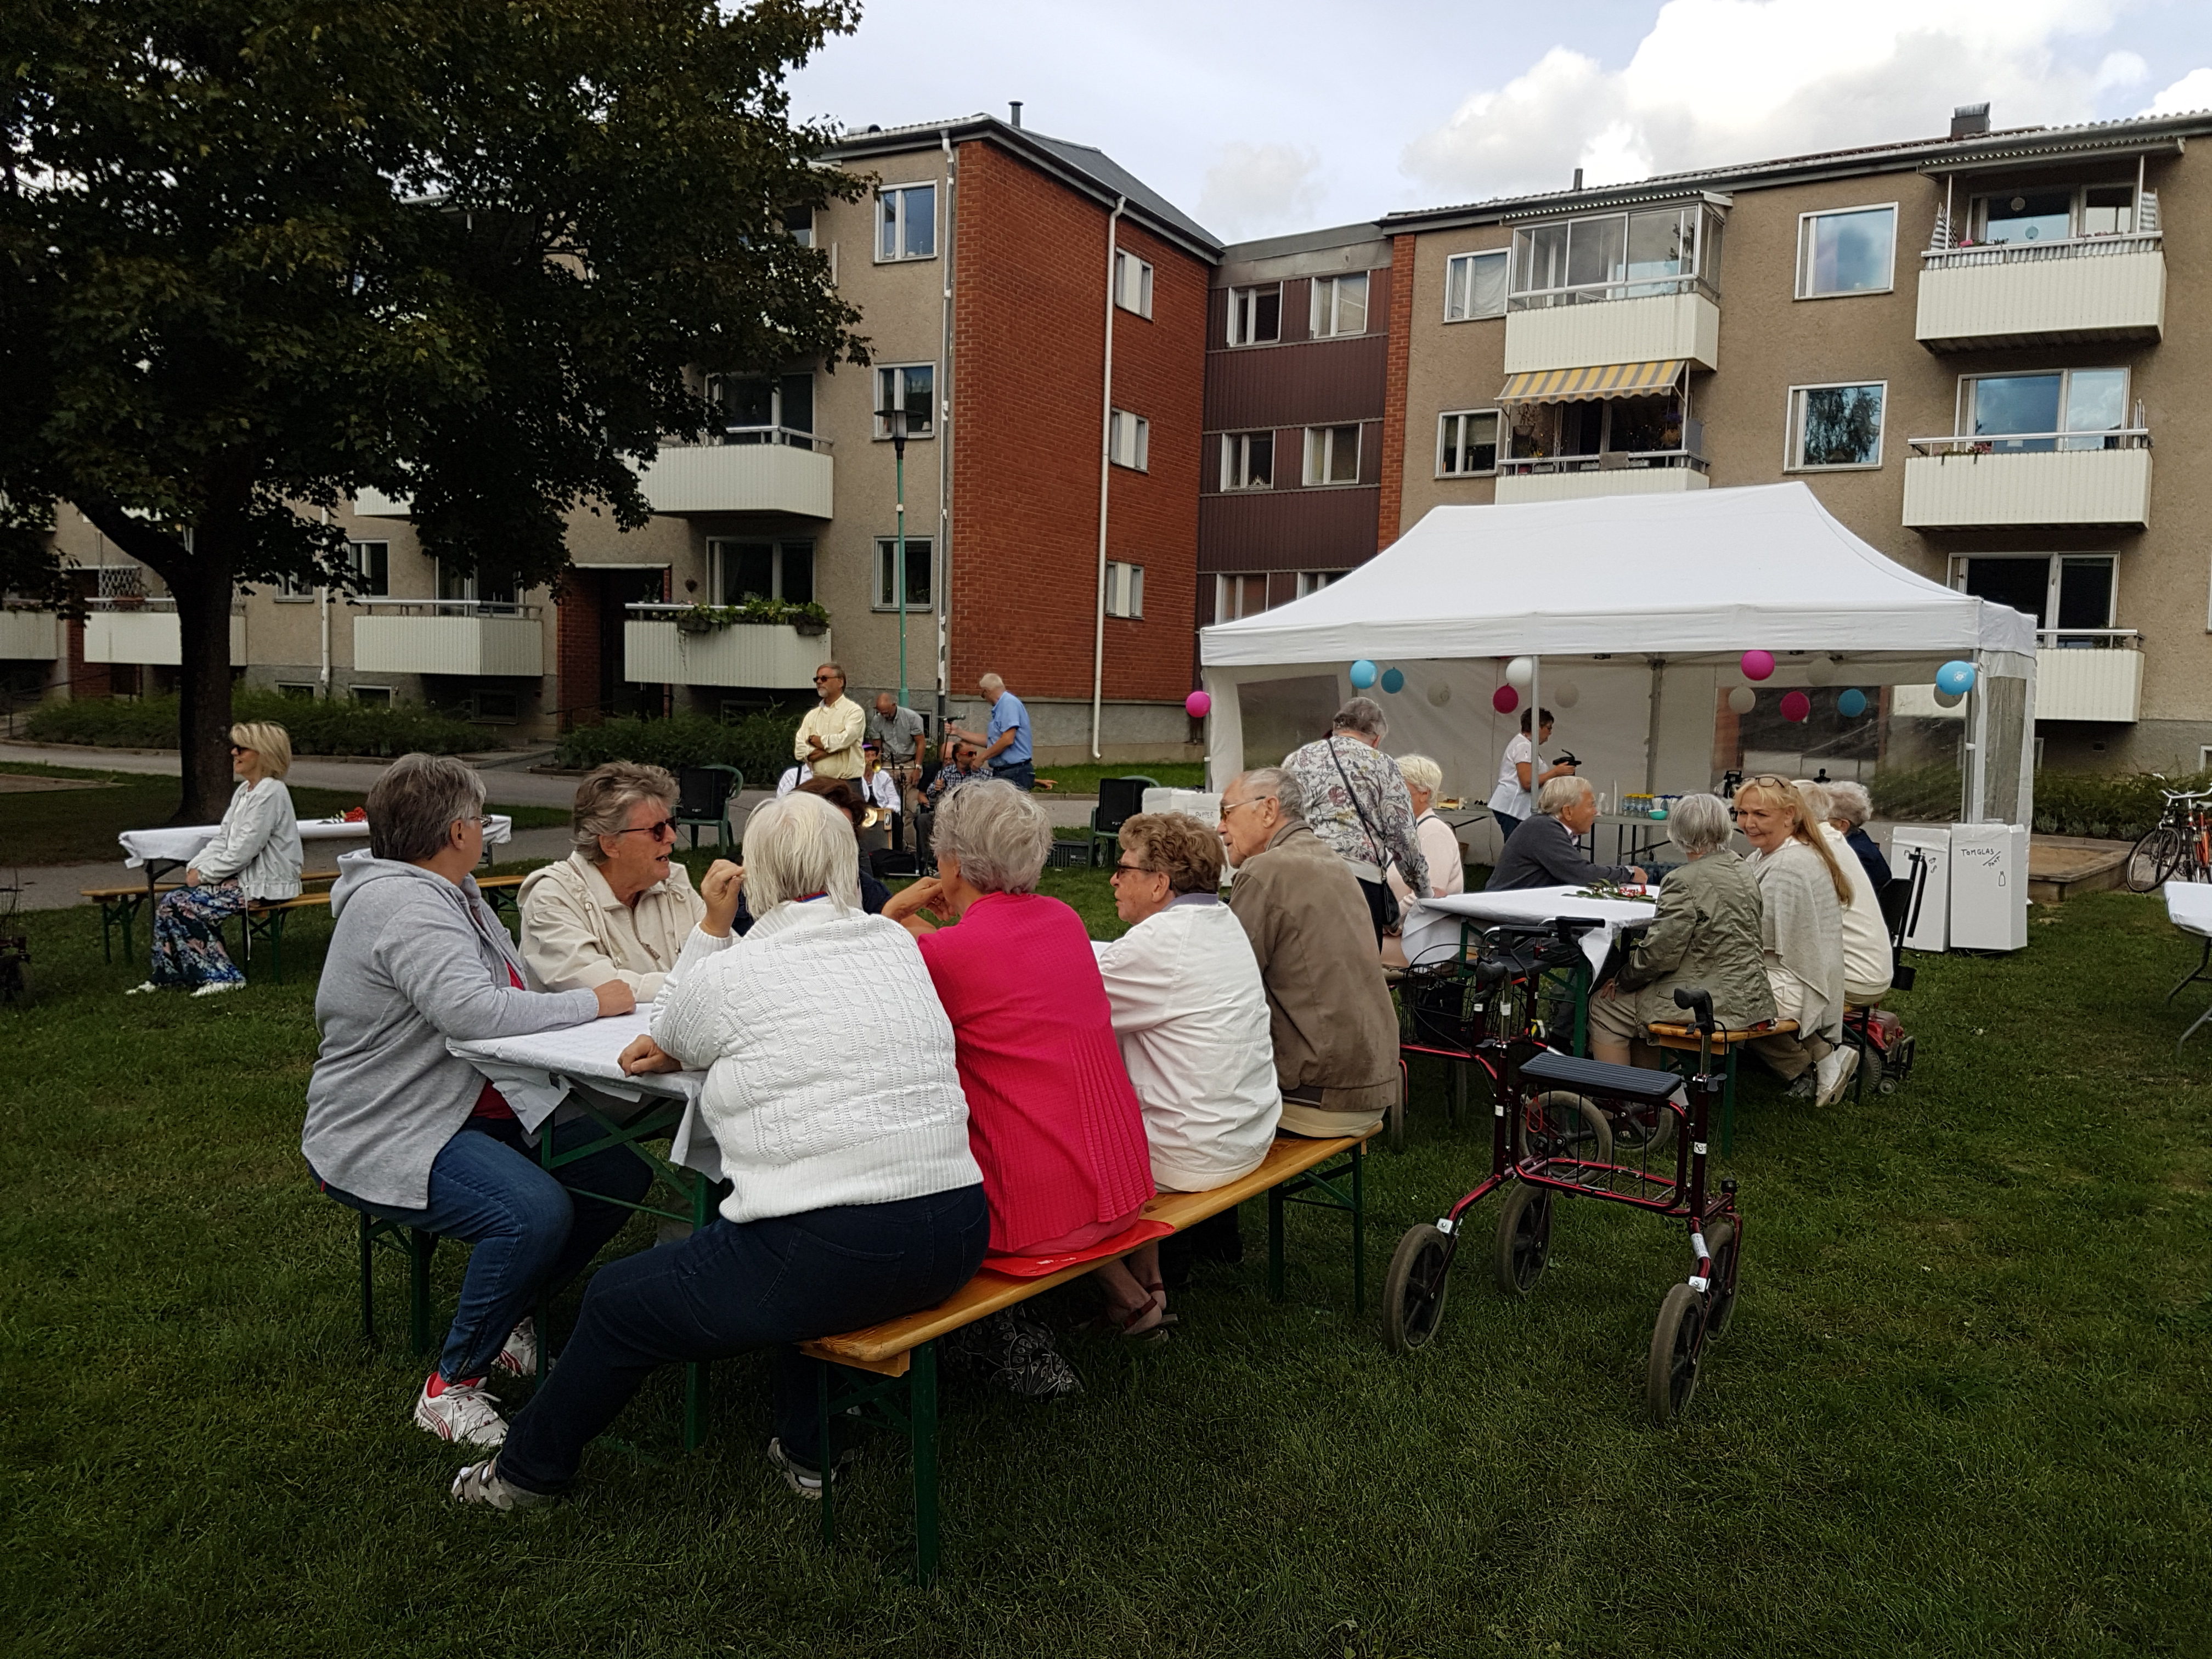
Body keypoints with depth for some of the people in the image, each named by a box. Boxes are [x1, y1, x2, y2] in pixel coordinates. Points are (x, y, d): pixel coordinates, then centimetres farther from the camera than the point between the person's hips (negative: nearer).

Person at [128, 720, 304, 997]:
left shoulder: (270, 793, -18)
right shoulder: (245, 790, 14)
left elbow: (243, 851, -20)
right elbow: (223, 837, 15)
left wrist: (204, 874, -12)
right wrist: (197, 866, -1)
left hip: (264, 885, -10)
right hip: (244, 876, 10)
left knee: (182, 905, -13)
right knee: (171, 900, 2)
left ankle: (222, 976, -5)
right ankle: (167, 975, 12)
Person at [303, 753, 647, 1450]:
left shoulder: (453, 894, 12)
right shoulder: (401, 905, -20)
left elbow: (509, 994, 14)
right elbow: (475, 1011, -33)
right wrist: (591, 1003, -22)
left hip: (476, 1112, 10)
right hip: (381, 1140, -10)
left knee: (622, 1173, -3)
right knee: (534, 1212, -32)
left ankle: (509, 1311, 17)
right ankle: (451, 1385, -11)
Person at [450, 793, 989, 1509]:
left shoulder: (731, 973, -5)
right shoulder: (898, 944, 10)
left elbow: (669, 1028, 18)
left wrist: (712, 925, 15)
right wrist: (682, 1053, 24)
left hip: (831, 1258, -6)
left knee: (617, 1300, 17)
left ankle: (528, 1469, 41)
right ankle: (805, 1453, 43)